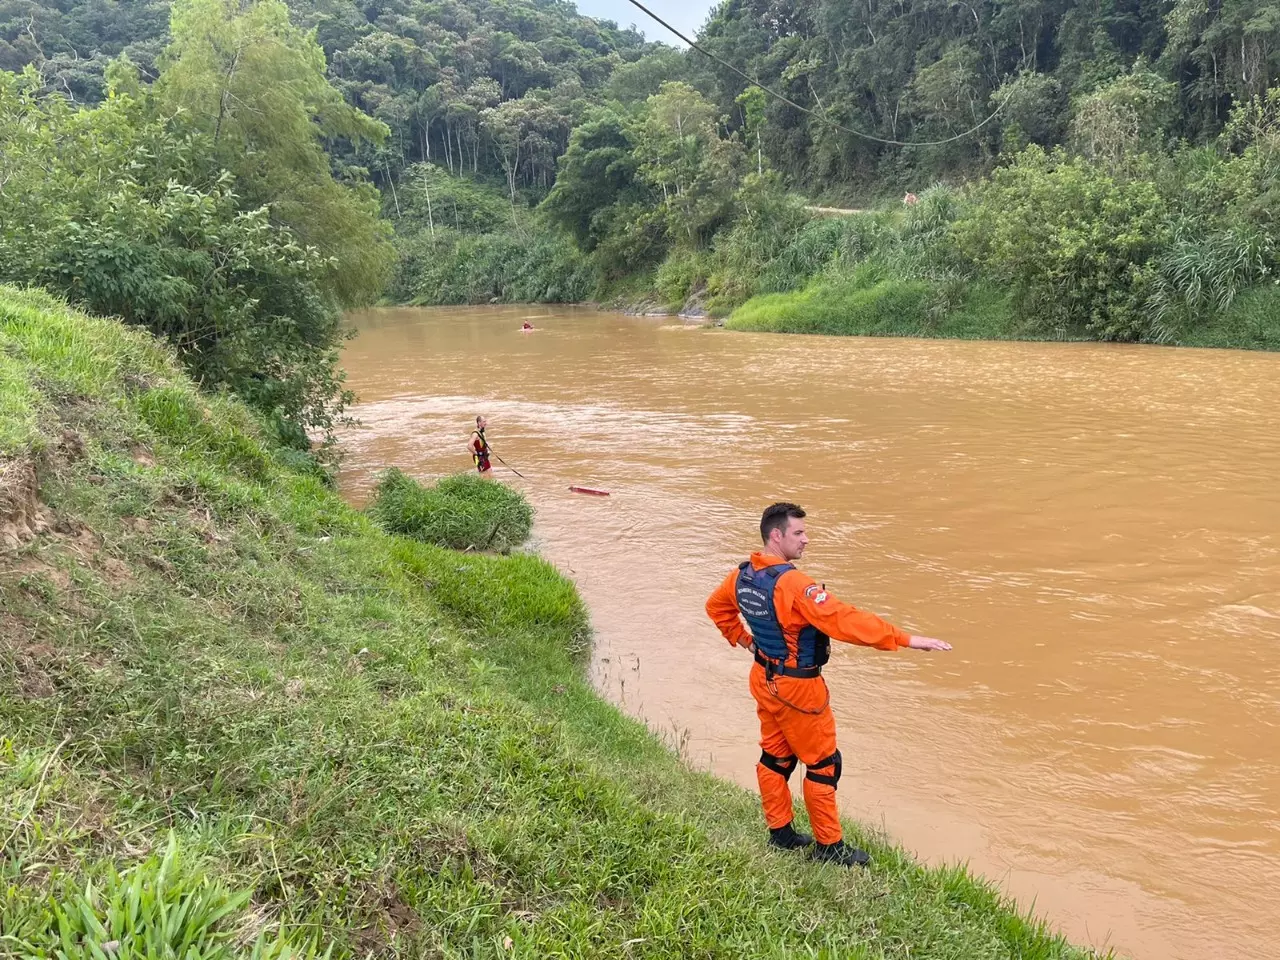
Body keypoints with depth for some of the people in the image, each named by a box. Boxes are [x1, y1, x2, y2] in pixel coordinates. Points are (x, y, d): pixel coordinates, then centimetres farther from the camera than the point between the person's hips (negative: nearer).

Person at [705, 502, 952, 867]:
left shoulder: (742, 575, -2)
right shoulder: (792, 583, -30)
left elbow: (716, 607, 17)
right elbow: (844, 620, -33)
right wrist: (905, 640, -30)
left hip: (765, 679, 8)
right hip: (796, 688, -8)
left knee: (775, 755, 19)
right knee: (823, 762, 6)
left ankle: (780, 831, 32)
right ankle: (829, 845, 17)